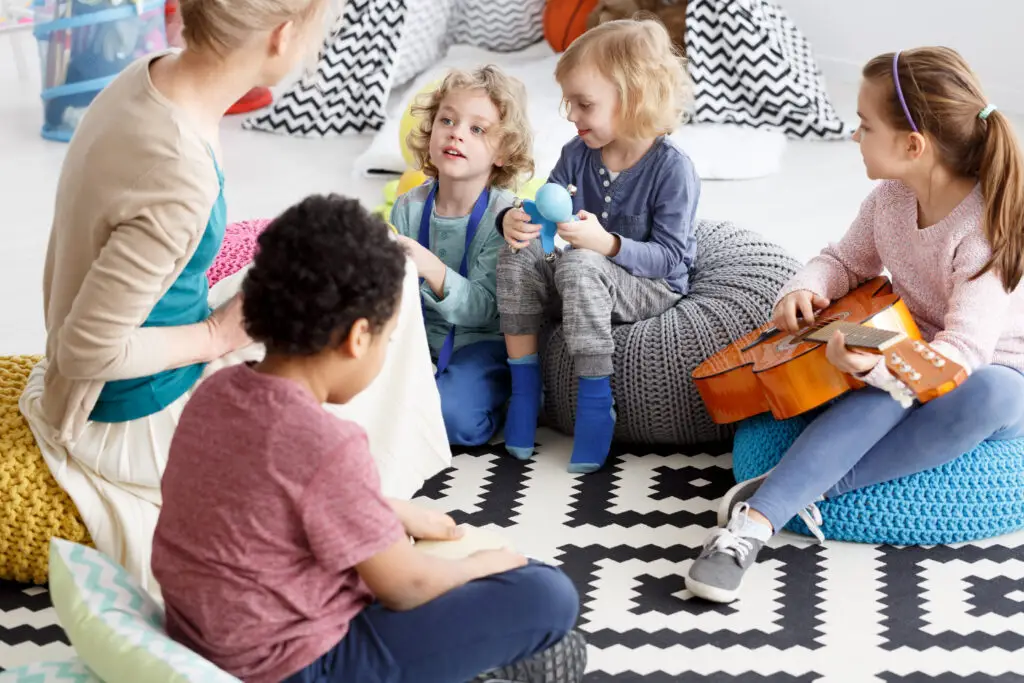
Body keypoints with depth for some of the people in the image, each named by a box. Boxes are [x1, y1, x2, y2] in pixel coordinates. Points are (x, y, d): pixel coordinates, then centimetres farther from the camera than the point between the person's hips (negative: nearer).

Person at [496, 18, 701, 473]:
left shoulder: (671, 168, -19)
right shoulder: (578, 154, -1)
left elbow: (669, 257, -21)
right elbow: (544, 207, 0)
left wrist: (608, 244, -37)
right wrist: (514, 221, -26)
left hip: (654, 288, -6)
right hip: (589, 281, 6)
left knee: (579, 265, -35)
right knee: (517, 257, -18)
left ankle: (595, 402, -27)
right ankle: (524, 385, -12)